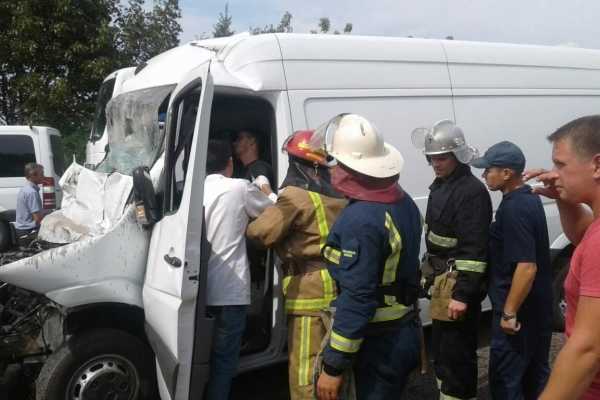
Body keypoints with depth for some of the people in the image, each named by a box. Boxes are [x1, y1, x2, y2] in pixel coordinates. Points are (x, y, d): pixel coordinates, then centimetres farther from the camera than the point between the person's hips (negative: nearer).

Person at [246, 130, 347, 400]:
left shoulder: (296, 196, -11)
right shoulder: (336, 197, 14)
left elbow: (260, 234, -11)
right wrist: (274, 199, 24)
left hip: (310, 292, -9)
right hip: (337, 287, 9)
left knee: (306, 368, -1)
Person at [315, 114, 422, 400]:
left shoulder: (361, 220, -26)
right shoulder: (404, 202, 2)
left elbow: (356, 300, -27)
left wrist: (333, 366, -21)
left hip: (379, 341, -9)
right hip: (406, 330, 9)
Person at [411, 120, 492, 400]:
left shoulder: (472, 191, -20)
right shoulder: (440, 186, 10)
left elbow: (475, 250, -24)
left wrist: (463, 294, -25)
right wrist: (427, 274, 20)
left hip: (460, 288, -10)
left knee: (456, 355, -3)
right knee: (440, 351, 21)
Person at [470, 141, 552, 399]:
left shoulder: (513, 208, -23)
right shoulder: (530, 199, 8)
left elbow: (526, 267, -27)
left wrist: (509, 312, -20)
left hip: (520, 310, -10)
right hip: (538, 305, 10)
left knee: (505, 378, 2)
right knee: (535, 372, 20)